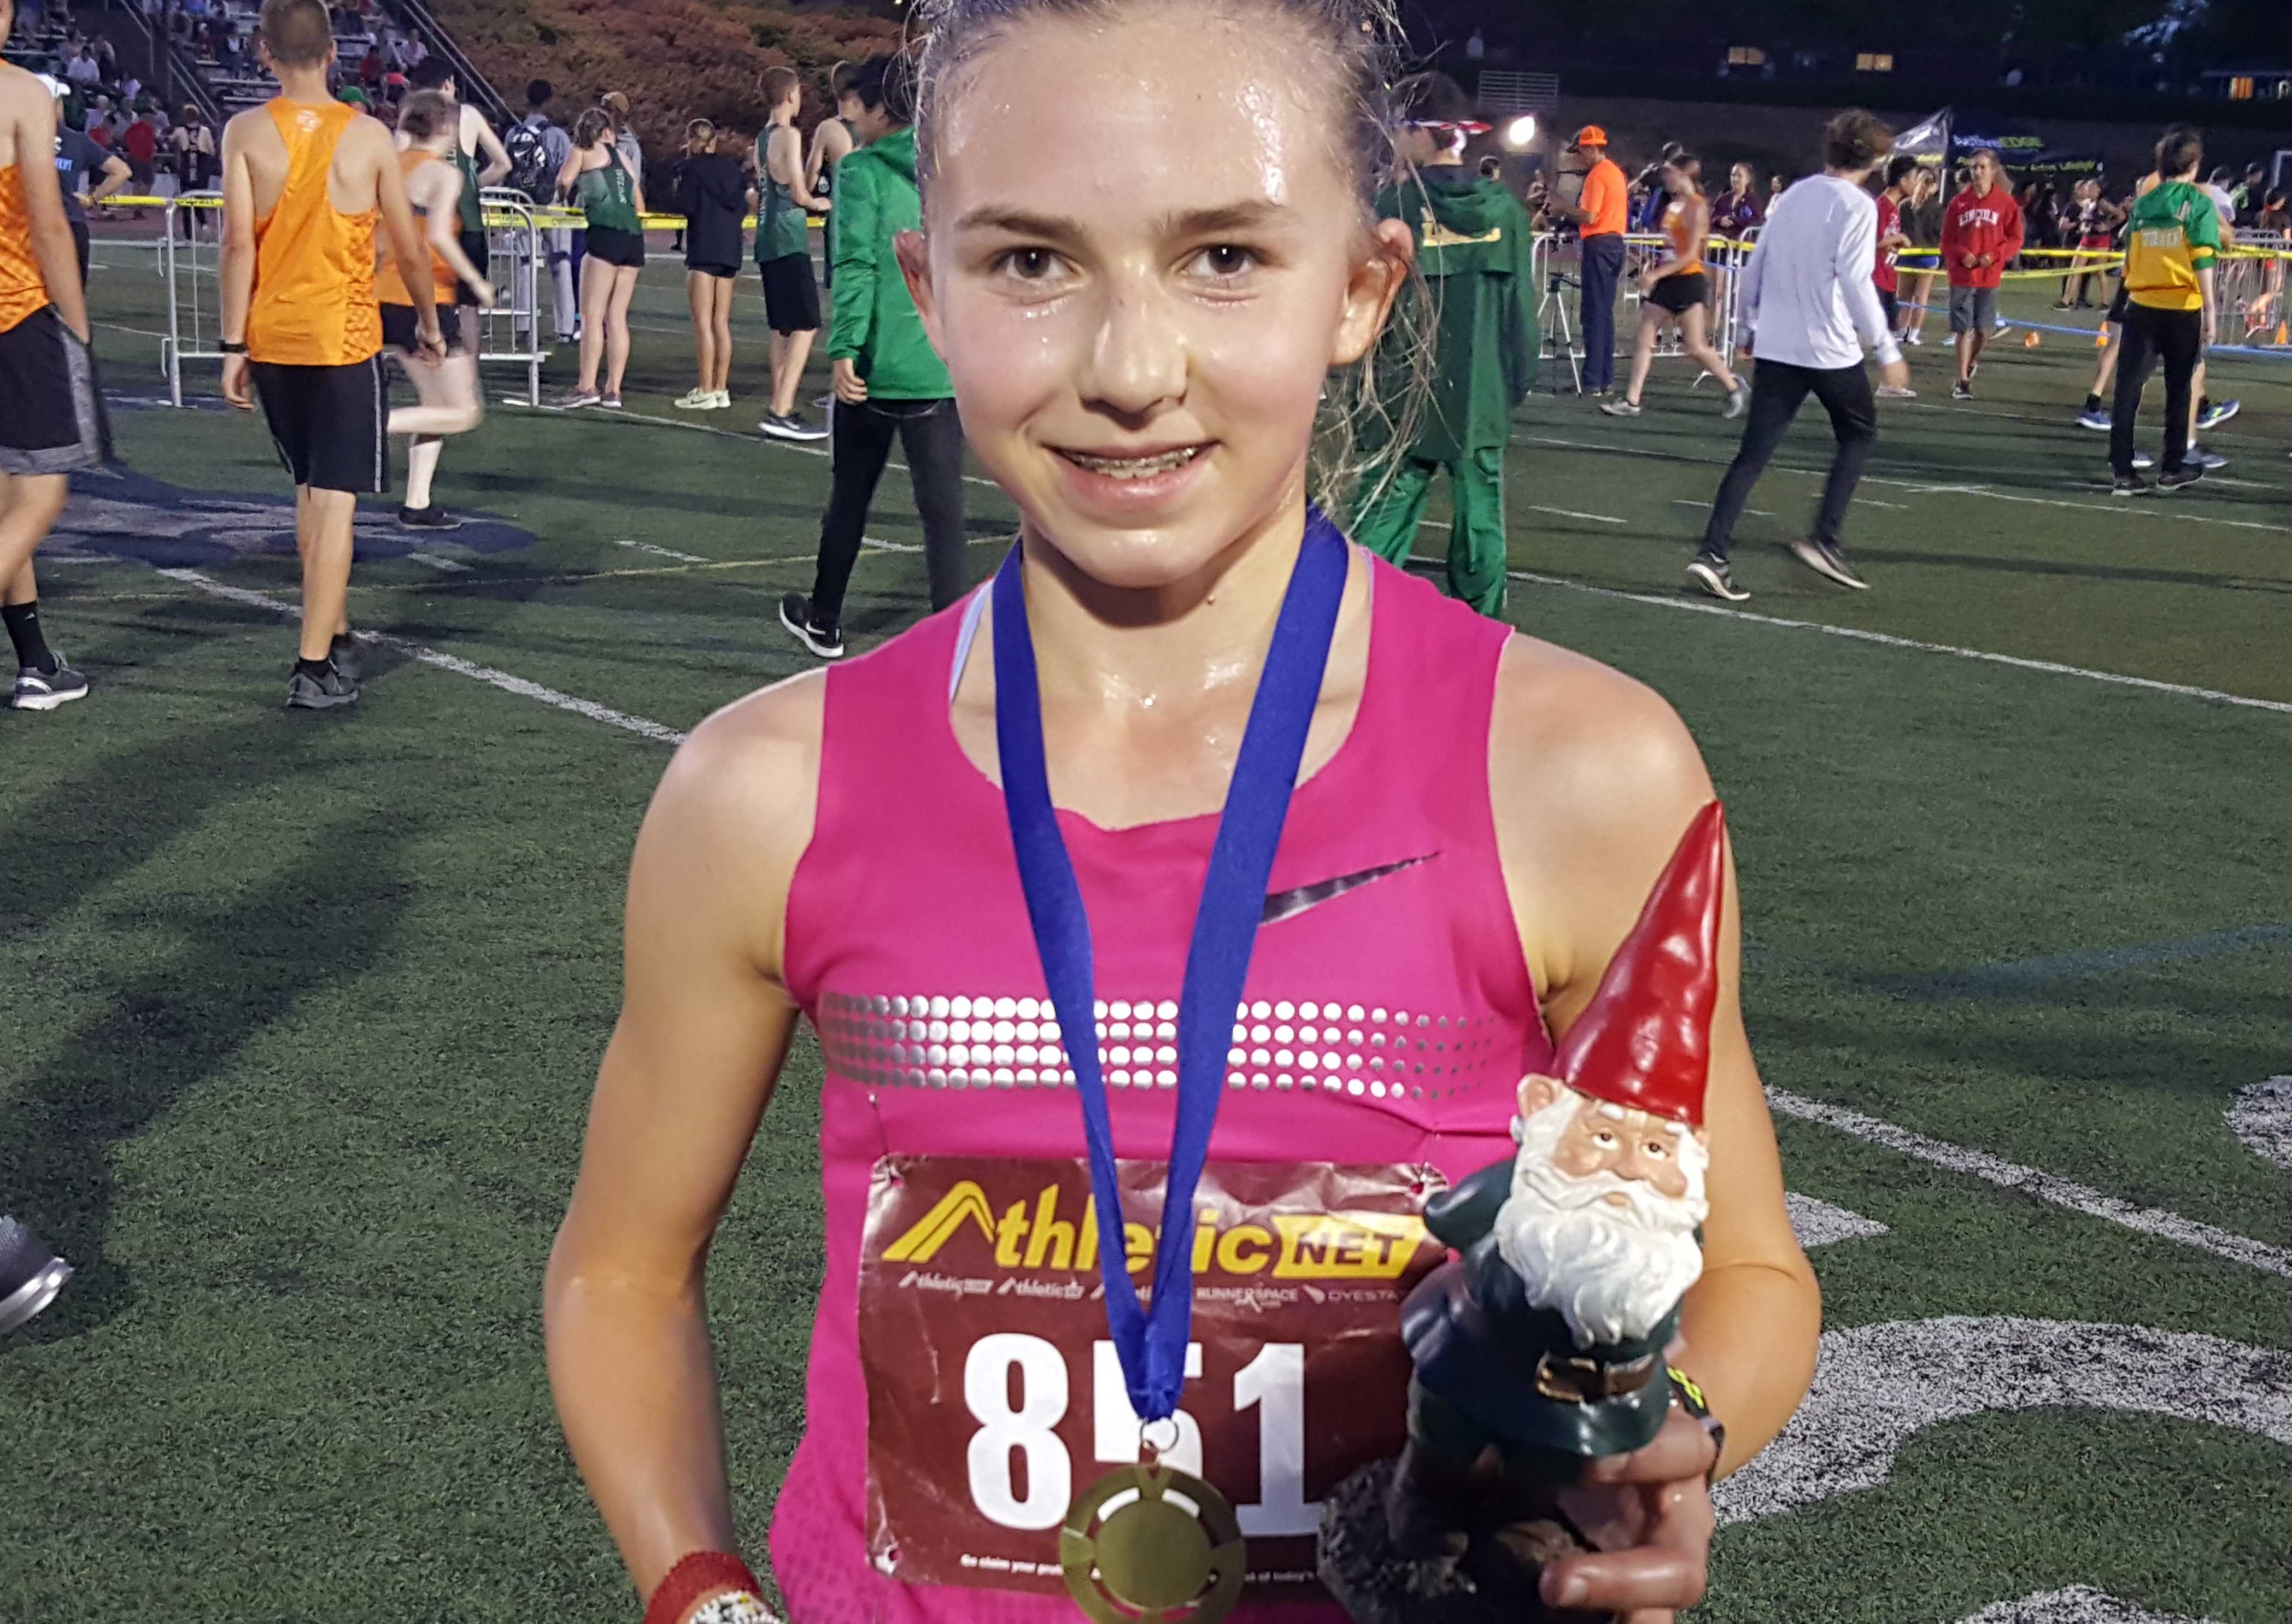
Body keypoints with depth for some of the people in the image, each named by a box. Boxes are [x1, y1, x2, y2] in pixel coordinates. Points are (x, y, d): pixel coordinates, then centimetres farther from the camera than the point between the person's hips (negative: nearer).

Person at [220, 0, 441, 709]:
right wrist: (428, 319, 19)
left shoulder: (246, 132, -3)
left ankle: (335, 637, 29)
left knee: (309, 490, 19)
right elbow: (409, 248, 2)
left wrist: (233, 346, -5)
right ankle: (315, 669, -9)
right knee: (335, 502, -3)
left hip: (271, 339, 2)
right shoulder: (368, 137, -3)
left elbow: (238, 243, -9)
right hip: (343, 338, -2)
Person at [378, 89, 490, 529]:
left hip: (388, 298, 9)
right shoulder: (444, 173, -11)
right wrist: (477, 282, -14)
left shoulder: (393, 166, 10)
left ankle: (417, 505, 17)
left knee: (439, 404, 19)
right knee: (464, 413, 1)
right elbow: (439, 236, -24)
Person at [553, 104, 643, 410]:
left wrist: (568, 201, 16)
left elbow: (564, 181, -3)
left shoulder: (582, 151, 9)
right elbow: (640, 206, 21)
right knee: (617, 316, 6)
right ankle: (613, 390, 4)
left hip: (605, 234, -6)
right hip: (634, 237, 6)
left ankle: (587, 387, -11)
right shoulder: (621, 157, 24)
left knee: (592, 314, -6)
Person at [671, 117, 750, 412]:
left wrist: (679, 186, 8)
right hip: (731, 249, 6)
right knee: (722, 323, 9)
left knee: (703, 323, -5)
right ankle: (721, 390, 10)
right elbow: (746, 205, 9)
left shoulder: (692, 167, -5)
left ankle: (706, 391, -9)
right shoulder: (734, 167, 12)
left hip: (704, 251, -6)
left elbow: (685, 207, -10)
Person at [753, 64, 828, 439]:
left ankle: (780, 410, 13)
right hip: (790, 242, -9)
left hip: (767, 242, 9)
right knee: (805, 327, -9)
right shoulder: (789, 135, -10)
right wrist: (821, 204, 7)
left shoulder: (762, 139, 15)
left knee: (782, 329, 12)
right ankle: (781, 413, -16)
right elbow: (799, 194, -12)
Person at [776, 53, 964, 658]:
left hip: (877, 363, -2)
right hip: (945, 367, 3)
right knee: (943, 505, 1)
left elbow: (856, 264, -14)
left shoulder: (862, 171, -5)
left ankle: (824, 622, 30)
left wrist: (844, 349, -14)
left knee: (850, 496, 14)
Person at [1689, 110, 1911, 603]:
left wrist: (1750, 327, 26)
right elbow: (1857, 283, -16)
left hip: (1775, 347, 5)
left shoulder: (1792, 197, 10)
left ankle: (1712, 554, -8)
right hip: (1830, 349, -5)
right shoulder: (1857, 206, -9)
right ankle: (1824, 539, 6)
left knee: (1754, 451, 5)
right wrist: (1886, 349, -12)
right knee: (1859, 434, 17)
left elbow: (1755, 270, 13)